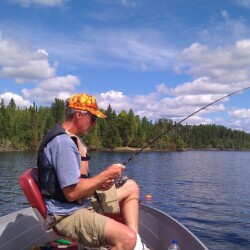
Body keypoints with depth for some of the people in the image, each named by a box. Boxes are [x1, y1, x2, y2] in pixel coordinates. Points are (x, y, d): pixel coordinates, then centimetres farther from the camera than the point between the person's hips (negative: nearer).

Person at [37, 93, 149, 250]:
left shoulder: (73, 138, 13)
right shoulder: (64, 143, -21)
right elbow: (72, 193, -25)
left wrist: (100, 182, 1)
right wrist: (105, 175, -15)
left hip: (84, 202, 11)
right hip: (67, 214, -11)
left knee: (131, 187, 16)